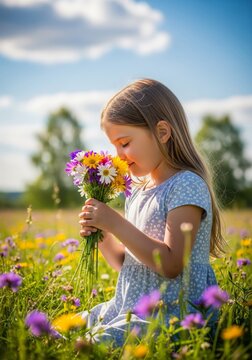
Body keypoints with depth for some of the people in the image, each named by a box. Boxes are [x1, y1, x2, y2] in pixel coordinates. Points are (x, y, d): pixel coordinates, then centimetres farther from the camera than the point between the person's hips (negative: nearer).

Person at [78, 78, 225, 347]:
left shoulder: (187, 186, -12)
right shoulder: (137, 194, 13)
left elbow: (171, 266, -20)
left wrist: (115, 223, -20)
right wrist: (102, 236, 0)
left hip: (172, 312, -8)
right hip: (127, 307, 8)